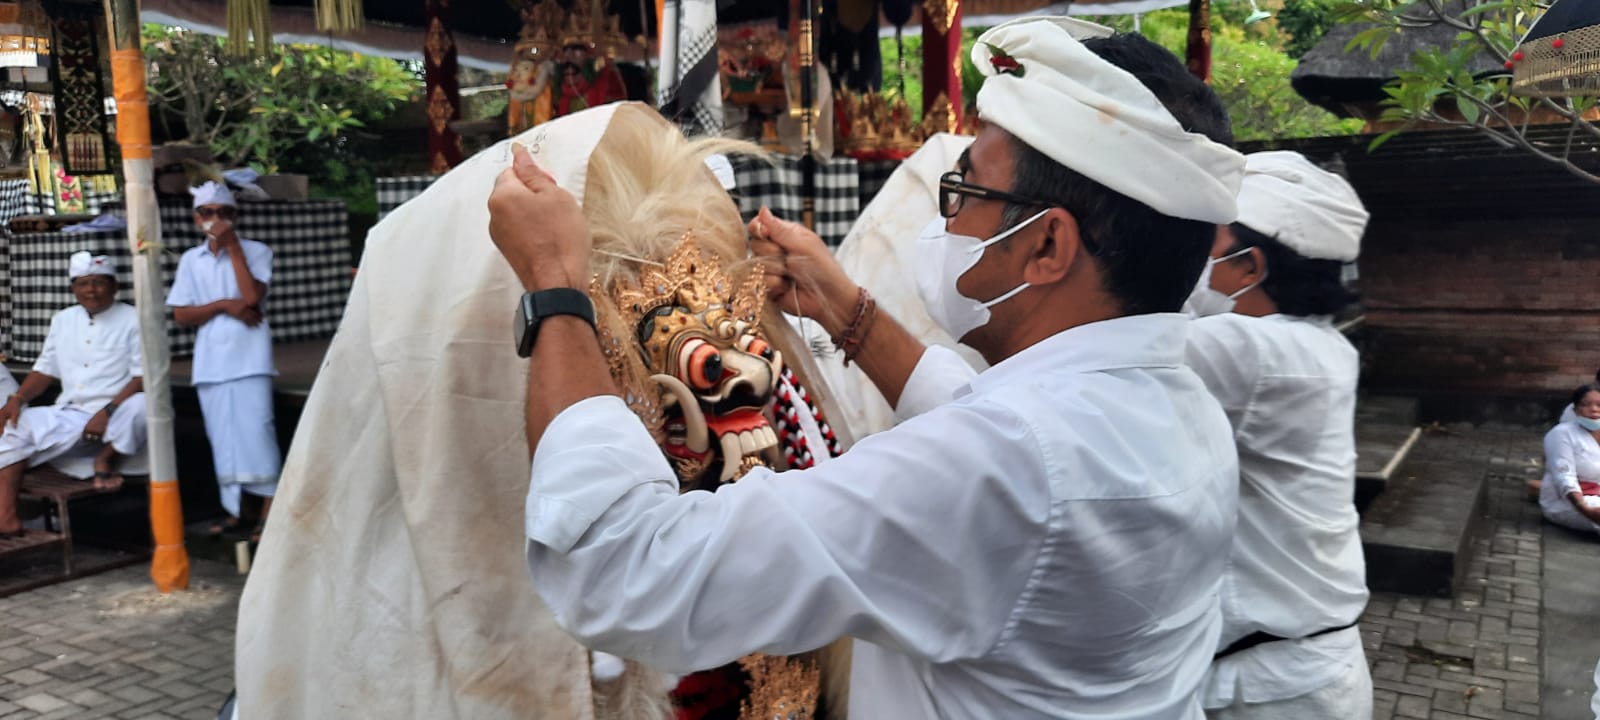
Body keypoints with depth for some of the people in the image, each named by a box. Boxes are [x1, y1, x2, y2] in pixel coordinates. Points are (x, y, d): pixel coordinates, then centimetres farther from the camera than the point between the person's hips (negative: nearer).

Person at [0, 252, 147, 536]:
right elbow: (45, 369, 18)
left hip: (115, 418, -5)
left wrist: (107, 411, -22)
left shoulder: (133, 320, -3)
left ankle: (106, 460, -8)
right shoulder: (62, 320, 15)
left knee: (141, 406, -36)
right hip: (67, 416, 6)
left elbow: (143, 377, -10)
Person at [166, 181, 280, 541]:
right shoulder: (191, 259, 11)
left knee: (256, 430, -8)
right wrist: (223, 306, -10)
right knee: (222, 437, 8)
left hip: (249, 358, -4)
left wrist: (233, 247, -12)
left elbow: (252, 296, -15)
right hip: (210, 361, 4)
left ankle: (268, 511, -3)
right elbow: (181, 315, 6)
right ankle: (233, 509, 16)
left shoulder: (256, 252, 1)